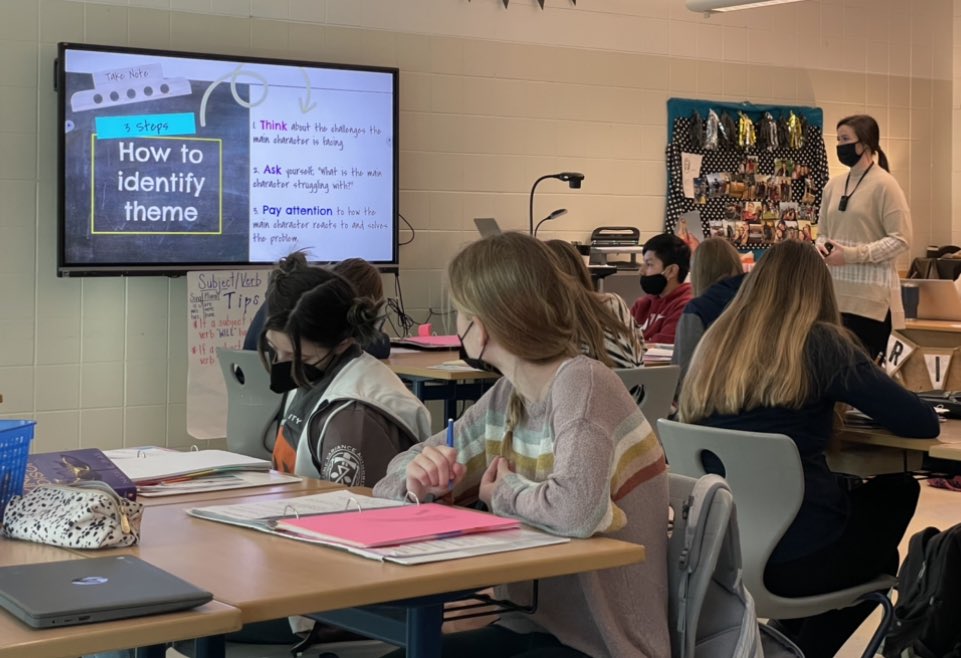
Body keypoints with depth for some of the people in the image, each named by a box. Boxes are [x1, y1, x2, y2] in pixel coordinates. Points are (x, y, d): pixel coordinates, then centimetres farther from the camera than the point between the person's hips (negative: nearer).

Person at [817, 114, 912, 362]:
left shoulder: (884, 184, -8)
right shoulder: (833, 185, 11)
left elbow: (901, 240, -12)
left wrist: (851, 254, -17)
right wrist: (822, 247, -4)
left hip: (871, 296, -6)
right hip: (836, 292, 6)